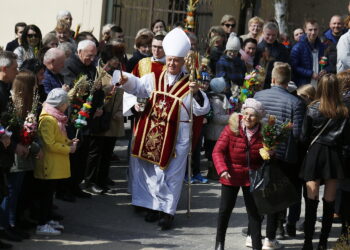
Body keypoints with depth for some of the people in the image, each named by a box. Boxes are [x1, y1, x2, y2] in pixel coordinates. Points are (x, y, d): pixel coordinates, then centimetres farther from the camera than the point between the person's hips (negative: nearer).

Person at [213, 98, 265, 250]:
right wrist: (222, 170, -27)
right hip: (231, 175, -1)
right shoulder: (231, 129, -13)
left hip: (252, 177, 1)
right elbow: (218, 151, -14)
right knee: (225, 210, 7)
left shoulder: (262, 133, -6)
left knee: (254, 211, 5)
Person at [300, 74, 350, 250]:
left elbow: (304, 137, -3)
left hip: (315, 154, -2)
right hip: (335, 155, 2)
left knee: (311, 200, -2)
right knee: (329, 201, 7)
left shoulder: (313, 109, -7)